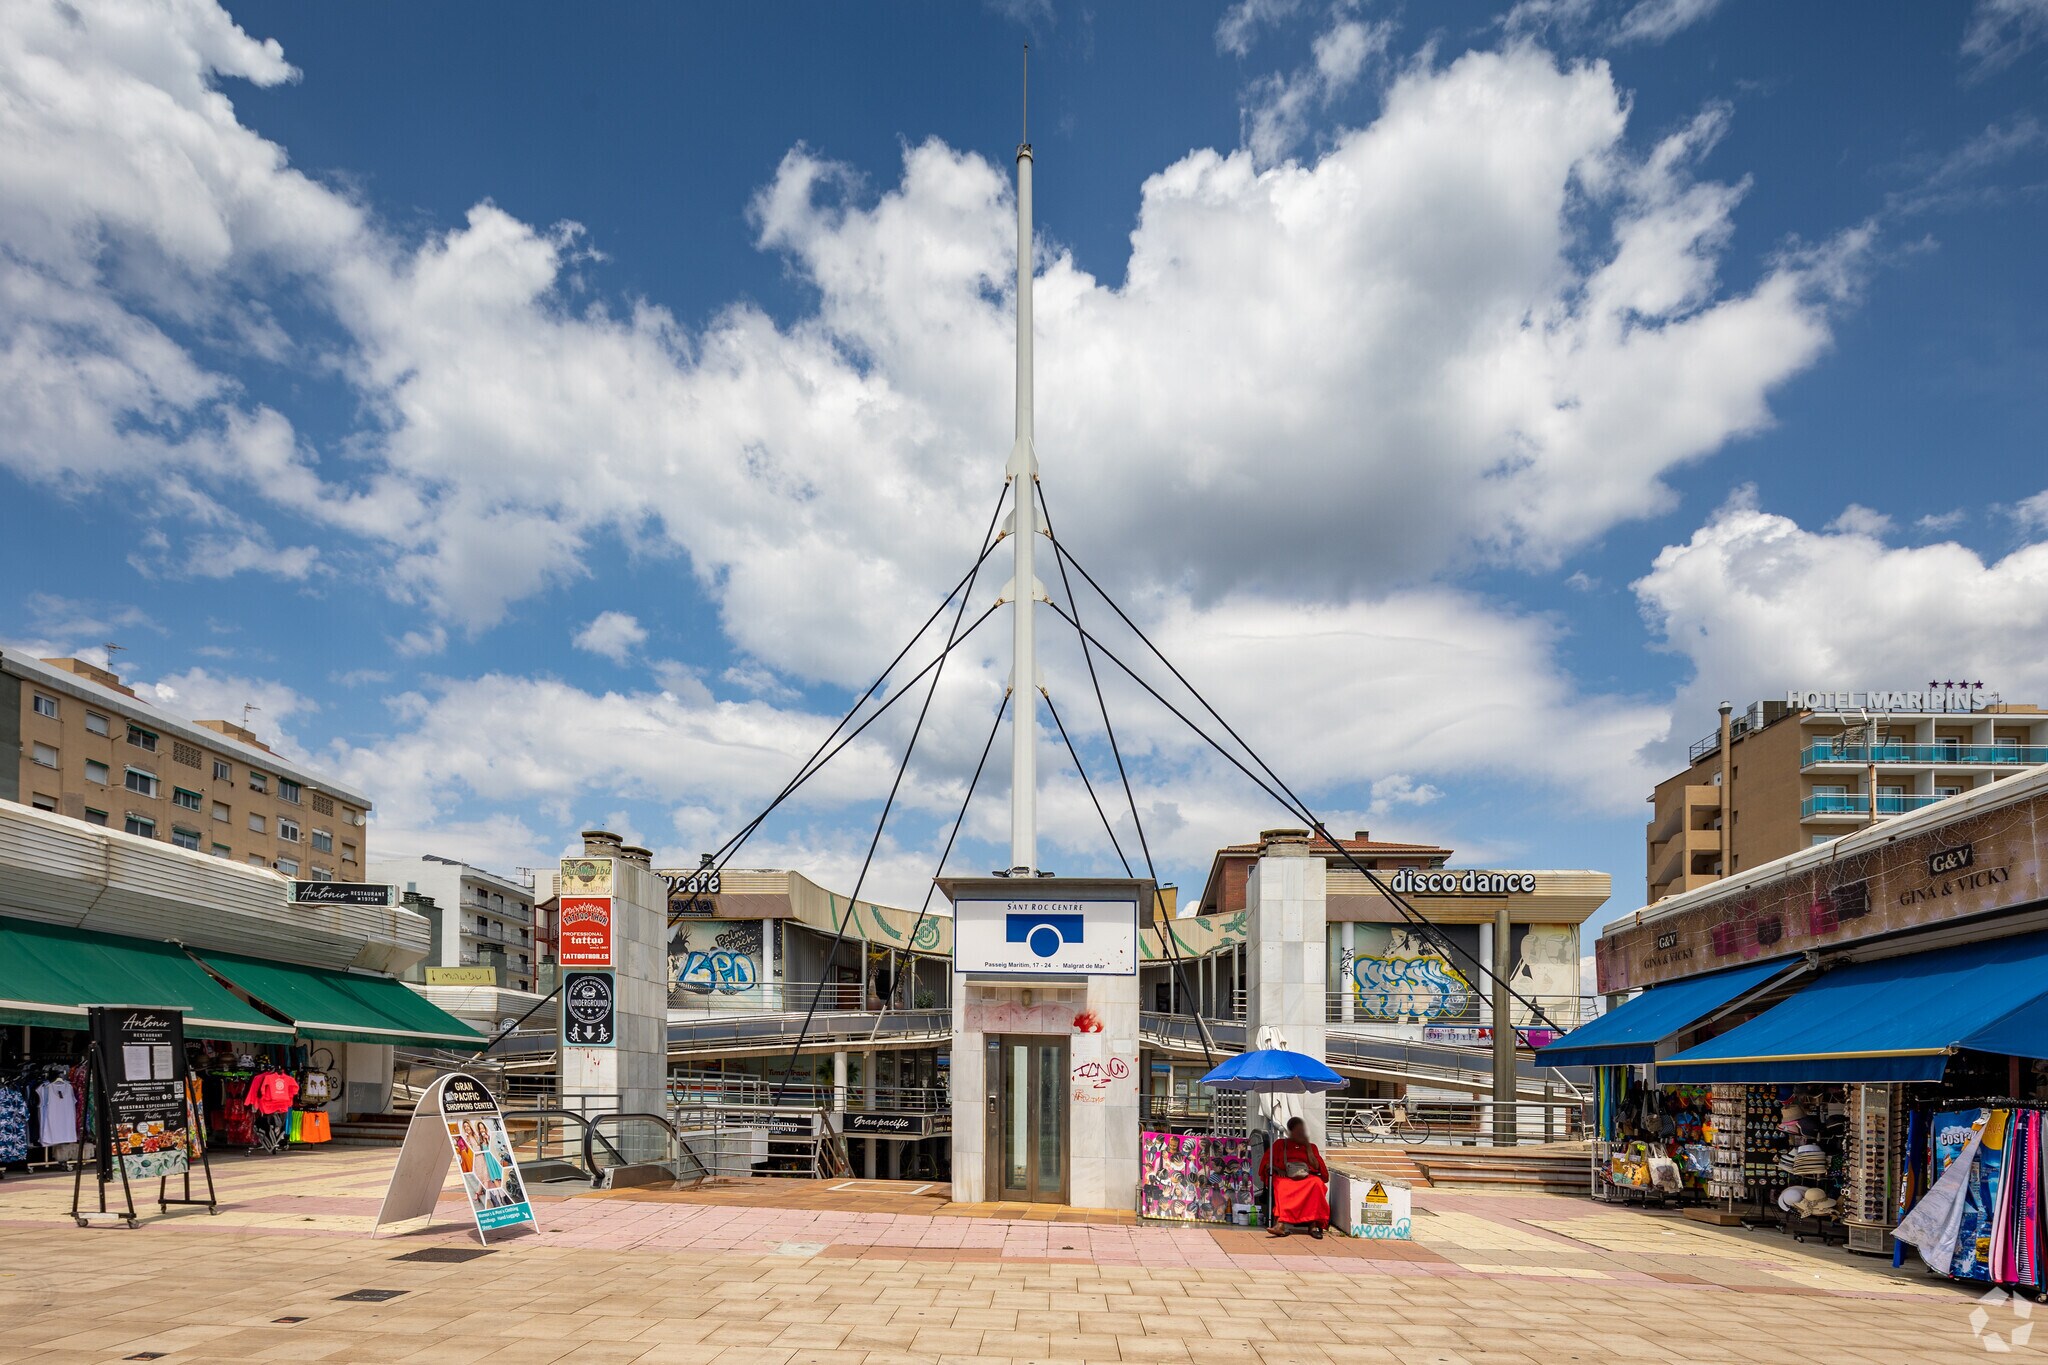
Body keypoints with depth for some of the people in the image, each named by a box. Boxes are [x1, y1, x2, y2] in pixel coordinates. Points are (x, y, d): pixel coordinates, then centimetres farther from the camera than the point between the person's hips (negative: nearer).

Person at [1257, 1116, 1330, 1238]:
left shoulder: (1311, 1146, 27)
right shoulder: (1280, 1144, 23)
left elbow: (1317, 1167, 12)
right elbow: (1266, 1161, 13)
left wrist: (1308, 1147, 9)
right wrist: (1276, 1168, -8)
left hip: (1306, 1177, 1)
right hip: (1285, 1177, -1)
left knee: (1317, 1183, -36)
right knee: (1283, 1187, -39)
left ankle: (1313, 1224, -40)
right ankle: (1281, 1223, -56)